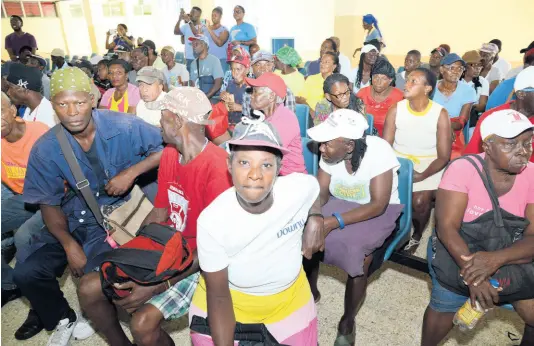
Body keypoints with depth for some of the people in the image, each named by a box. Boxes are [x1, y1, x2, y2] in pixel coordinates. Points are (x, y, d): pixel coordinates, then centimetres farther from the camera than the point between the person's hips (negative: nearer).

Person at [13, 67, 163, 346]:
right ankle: (63, 319, 24)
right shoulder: (45, 149, -9)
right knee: (26, 272, -8)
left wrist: (131, 172, -23)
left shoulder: (124, 128, -17)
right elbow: (49, 203, -4)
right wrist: (69, 245, -17)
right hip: (72, 216, 4)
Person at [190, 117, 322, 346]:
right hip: (229, 298, -2)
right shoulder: (211, 221, -28)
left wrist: (315, 218, -10)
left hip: (289, 297, 2)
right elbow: (218, 296, -18)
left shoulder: (301, 187, -25)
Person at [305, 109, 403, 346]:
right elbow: (321, 192, -8)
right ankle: (311, 292, 11)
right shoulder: (330, 152, -14)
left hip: (377, 212, -4)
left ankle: (348, 321, 0)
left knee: (359, 256, -27)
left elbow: (378, 204, -28)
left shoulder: (379, 150, -26)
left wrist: (334, 222, -37)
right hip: (340, 205, 4)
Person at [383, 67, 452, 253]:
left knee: (420, 201, -21)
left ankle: (416, 236, 11)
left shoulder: (440, 114, -11)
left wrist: (422, 175, -22)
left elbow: (443, 157, -9)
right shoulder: (395, 110, -6)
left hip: (429, 164, -1)